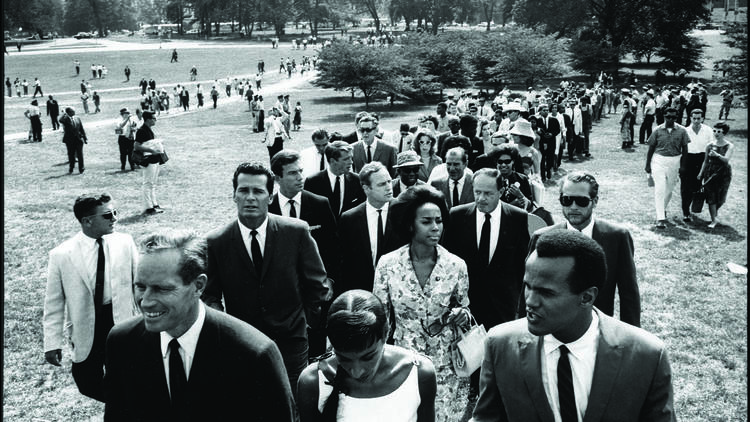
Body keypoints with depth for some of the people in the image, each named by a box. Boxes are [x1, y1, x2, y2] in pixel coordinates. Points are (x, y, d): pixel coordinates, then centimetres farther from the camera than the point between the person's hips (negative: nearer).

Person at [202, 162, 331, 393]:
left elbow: (317, 284, 4)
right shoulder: (216, 242, -4)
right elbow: (210, 295, 2)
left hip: (290, 342, 0)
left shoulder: (297, 231, -6)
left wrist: (311, 320, 1)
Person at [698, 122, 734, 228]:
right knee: (711, 197, -3)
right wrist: (701, 173, 8)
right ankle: (714, 220, 7)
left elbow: (726, 159, -21)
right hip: (710, 173, 1)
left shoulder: (729, 146, -6)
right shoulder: (710, 146, 1)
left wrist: (717, 155, -40)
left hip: (723, 173, -1)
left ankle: (715, 210, 39)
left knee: (720, 197, 6)